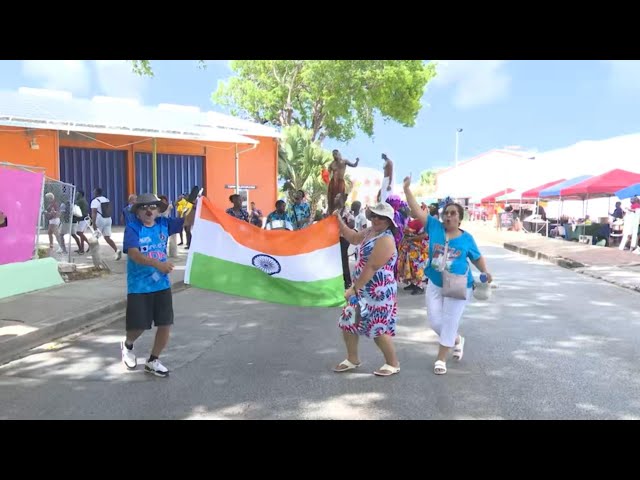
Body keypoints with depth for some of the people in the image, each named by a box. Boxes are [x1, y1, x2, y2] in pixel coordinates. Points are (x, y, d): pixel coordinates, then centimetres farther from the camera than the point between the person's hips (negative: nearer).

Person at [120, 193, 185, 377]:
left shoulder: (164, 224, 2)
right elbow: (134, 254, -25)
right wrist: (157, 264, -39)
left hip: (162, 285, 4)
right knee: (138, 326, 5)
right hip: (138, 287, -4)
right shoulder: (132, 228, -11)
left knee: (165, 324, 4)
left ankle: (153, 361, 25)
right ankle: (127, 345, 42)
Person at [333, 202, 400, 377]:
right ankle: (352, 359, 29)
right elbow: (354, 238, 27)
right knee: (348, 322, 12)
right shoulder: (371, 231, 9)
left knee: (378, 329, -3)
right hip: (363, 289, 10)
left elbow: (370, 268, -24)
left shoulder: (385, 240, -21)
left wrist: (354, 289, -22)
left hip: (378, 292, -10)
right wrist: (339, 221, 19)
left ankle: (393, 364, 18)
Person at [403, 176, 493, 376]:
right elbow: (416, 211, -9)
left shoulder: (466, 238, -6)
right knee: (435, 322, 8)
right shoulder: (434, 227, -4)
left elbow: (477, 257, 7)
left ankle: (441, 359, 18)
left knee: (449, 323, 3)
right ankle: (457, 340, 38)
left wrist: (485, 272, -12)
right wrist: (407, 189, -17)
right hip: (435, 285, 3)